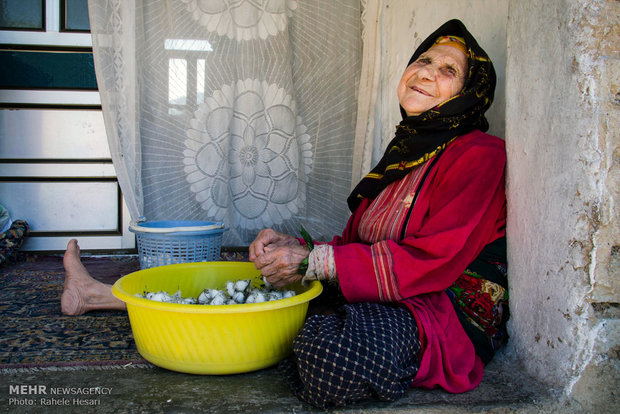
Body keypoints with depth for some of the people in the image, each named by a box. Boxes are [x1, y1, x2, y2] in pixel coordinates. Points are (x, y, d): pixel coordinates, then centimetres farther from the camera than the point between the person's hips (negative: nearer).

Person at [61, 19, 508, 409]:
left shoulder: (478, 154, -10)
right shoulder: (403, 152, 16)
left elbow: (431, 259, -19)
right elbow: (359, 245, 13)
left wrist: (315, 262, -18)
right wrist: (297, 247, -6)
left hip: (445, 310, -7)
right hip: (383, 298, 7)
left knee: (331, 348, -36)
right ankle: (99, 294, 17)